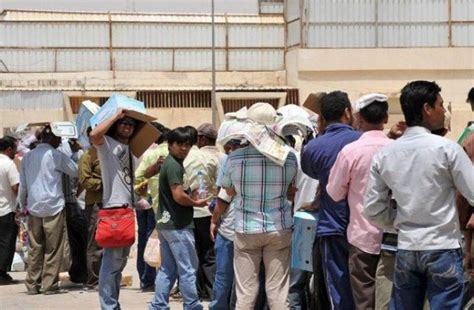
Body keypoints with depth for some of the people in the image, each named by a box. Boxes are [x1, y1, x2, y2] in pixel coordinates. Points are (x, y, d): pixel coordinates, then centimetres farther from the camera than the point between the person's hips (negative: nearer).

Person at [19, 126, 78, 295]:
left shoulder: (27, 157, 11)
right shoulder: (55, 155, -6)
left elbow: (23, 185, 14)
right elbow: (76, 172, 2)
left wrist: (23, 205, 21)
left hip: (33, 208, 5)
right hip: (53, 207, -5)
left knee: (34, 248, 8)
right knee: (53, 249, 0)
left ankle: (32, 285, 9)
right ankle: (50, 285, -2)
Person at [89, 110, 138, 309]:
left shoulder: (131, 150, 21)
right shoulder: (107, 143, -3)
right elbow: (94, 134, -25)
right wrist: (116, 116, -15)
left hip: (128, 208, 9)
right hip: (113, 207, -9)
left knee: (120, 261, 14)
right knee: (112, 261, -12)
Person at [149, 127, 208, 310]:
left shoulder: (167, 163, 14)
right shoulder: (174, 165, -15)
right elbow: (179, 196, -22)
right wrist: (197, 203, -5)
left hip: (165, 223, 10)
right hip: (178, 225, -10)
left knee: (167, 269, 12)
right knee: (188, 269, -2)